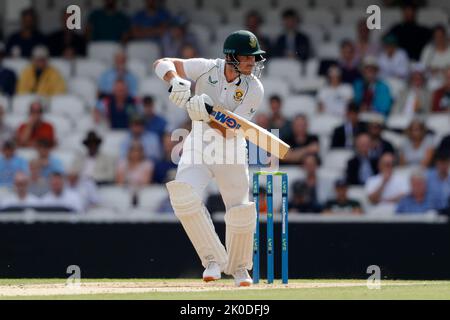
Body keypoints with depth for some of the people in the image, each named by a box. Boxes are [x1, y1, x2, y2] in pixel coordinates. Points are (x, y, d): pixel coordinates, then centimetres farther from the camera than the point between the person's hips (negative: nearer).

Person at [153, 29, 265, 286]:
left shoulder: (254, 89, -15)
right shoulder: (208, 69, -13)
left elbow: (229, 131, -22)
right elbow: (162, 63, -12)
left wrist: (206, 115, -41)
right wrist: (176, 80, -34)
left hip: (231, 150, 0)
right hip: (198, 146, 0)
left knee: (241, 213, -4)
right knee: (184, 195, -26)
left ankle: (239, 267, 26)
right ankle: (214, 259, -13)